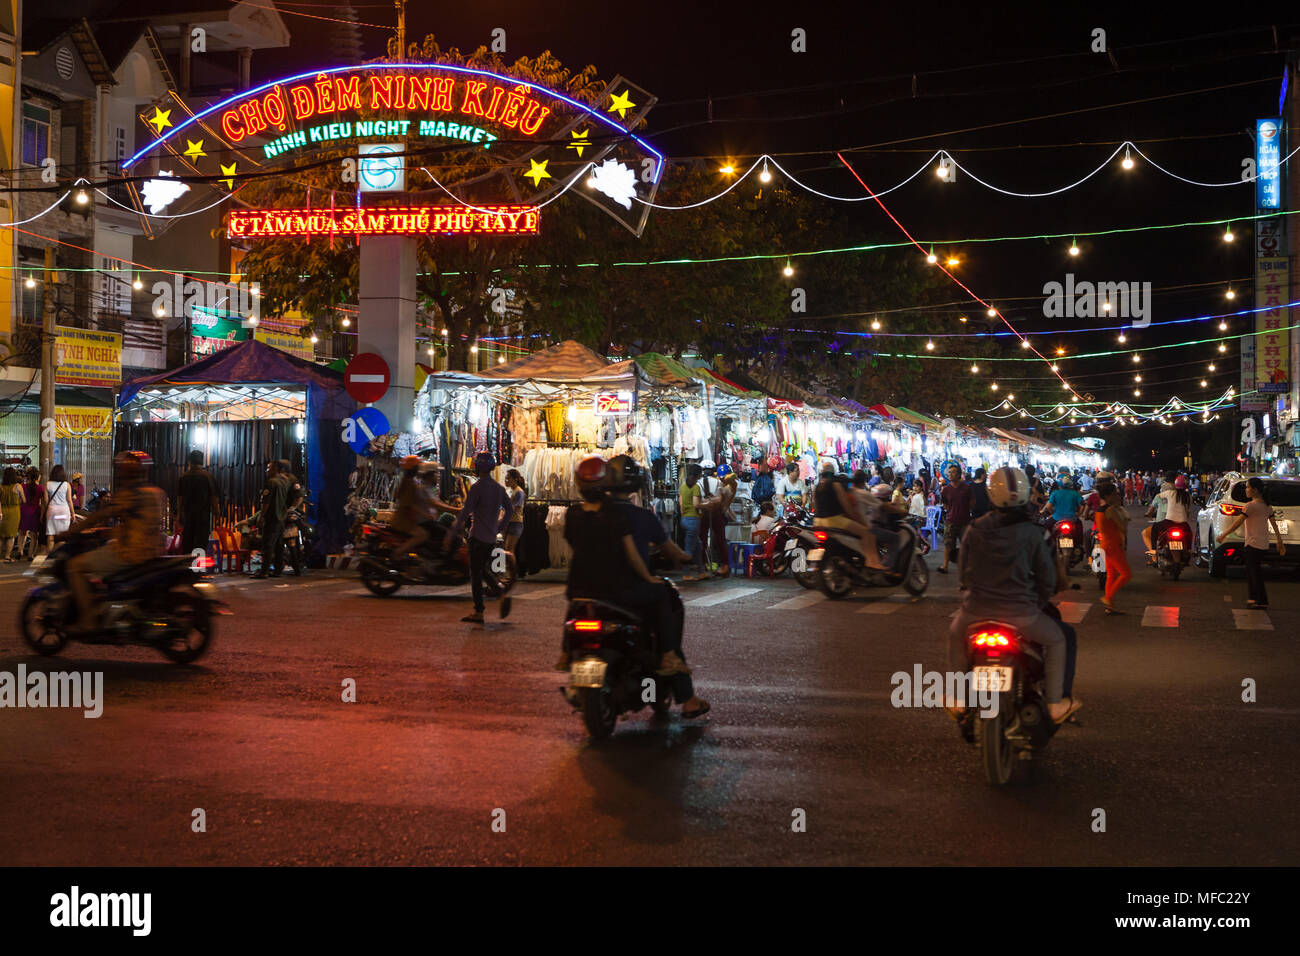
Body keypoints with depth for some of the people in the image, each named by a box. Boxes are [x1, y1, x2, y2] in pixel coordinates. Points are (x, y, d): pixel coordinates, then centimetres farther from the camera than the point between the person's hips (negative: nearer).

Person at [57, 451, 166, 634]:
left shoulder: (130, 494, -14)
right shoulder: (157, 493, 12)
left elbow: (101, 516, -12)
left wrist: (69, 532, -3)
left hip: (130, 553, -9)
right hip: (153, 552, 9)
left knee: (74, 566, -3)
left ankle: (87, 620, -10)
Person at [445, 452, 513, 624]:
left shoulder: (477, 487, -12)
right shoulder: (499, 488, 10)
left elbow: (465, 512, -16)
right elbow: (509, 511, 15)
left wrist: (451, 535, -13)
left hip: (478, 536, -7)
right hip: (492, 538, 7)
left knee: (476, 574, -2)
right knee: (483, 571, 18)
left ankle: (478, 613, -2)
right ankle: (502, 595, -2)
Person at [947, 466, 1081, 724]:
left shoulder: (976, 529, -2)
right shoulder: (1031, 533, -7)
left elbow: (962, 569, 8)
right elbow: (1047, 576, -1)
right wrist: (1038, 603, 17)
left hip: (976, 609, 2)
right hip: (1018, 612, -2)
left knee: (955, 634, 33)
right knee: (1056, 639, 22)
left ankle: (956, 698, 34)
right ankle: (1055, 704, 21)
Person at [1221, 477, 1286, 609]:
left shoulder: (1250, 506, -14)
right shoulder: (1267, 506, 10)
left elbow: (1237, 523, -16)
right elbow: (1274, 525, 13)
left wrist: (1223, 535, -8)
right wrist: (1280, 542, 18)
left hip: (1253, 545, -8)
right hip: (1264, 545, 8)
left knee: (1255, 573, -3)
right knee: (1251, 572, 17)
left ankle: (1262, 601, -2)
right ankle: (1252, 598, 21)